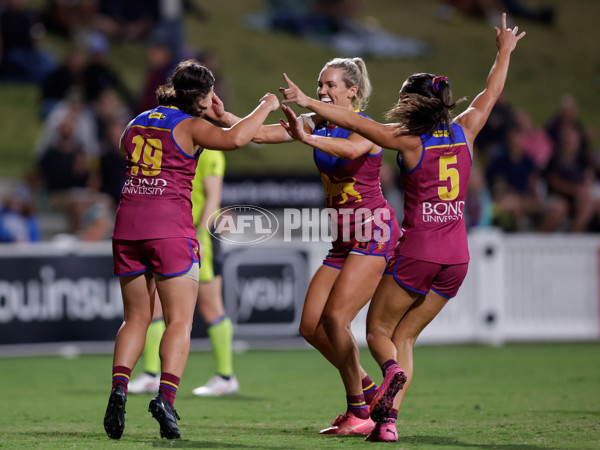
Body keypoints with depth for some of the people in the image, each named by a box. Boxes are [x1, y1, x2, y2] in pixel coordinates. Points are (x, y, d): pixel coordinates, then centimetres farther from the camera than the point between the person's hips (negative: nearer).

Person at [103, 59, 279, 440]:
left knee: (136, 318, 14)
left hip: (128, 225, 5)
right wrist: (265, 106, -5)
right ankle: (166, 397, -19)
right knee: (179, 321, -1)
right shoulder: (190, 126, -4)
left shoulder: (138, 123, 15)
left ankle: (119, 387, -6)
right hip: (171, 228, -5)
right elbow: (236, 138, -21)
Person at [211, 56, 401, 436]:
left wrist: (308, 138, -50)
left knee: (335, 318, -19)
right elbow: (269, 132, -5)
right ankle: (368, 391, 16)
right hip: (344, 239, 8)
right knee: (311, 327, 1)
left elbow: (352, 149, -35)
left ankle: (360, 413, -8)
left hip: (374, 232, -8)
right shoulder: (318, 123, 9)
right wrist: (227, 118, -19)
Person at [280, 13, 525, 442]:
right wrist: (505, 52, 36)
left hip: (417, 253, -5)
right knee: (404, 336, 13)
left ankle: (392, 371, -23)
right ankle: (389, 418, -1)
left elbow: (354, 121, -12)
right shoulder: (463, 132, 6)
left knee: (378, 330, 11)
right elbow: (492, 94, 22)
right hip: (456, 256, 5)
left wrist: (307, 102, -8)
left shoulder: (408, 140, -8)